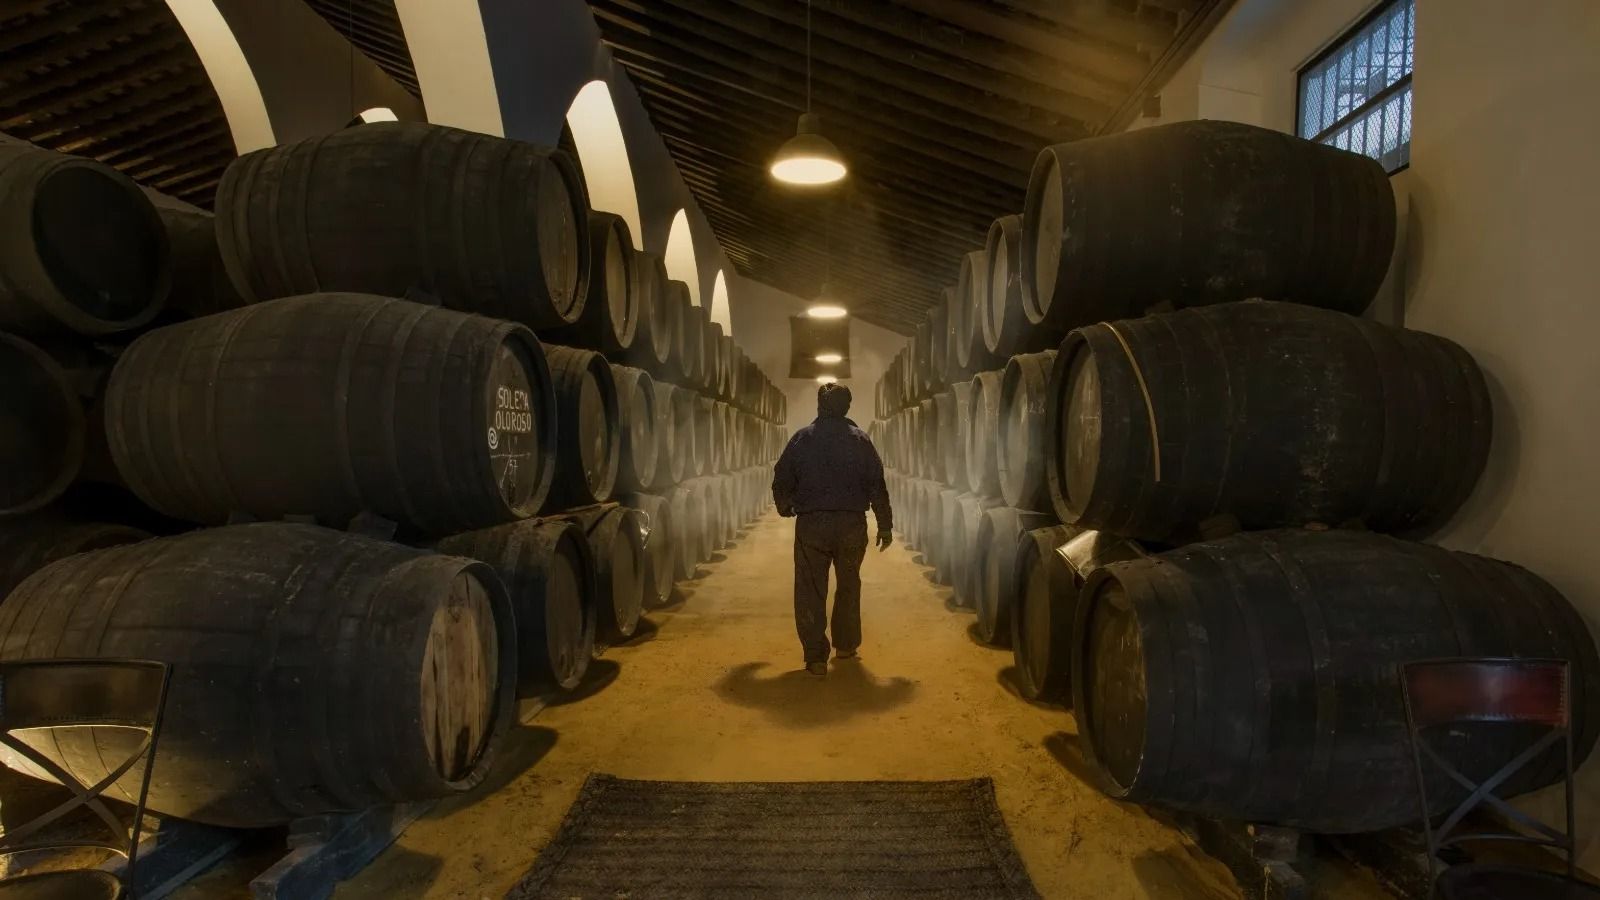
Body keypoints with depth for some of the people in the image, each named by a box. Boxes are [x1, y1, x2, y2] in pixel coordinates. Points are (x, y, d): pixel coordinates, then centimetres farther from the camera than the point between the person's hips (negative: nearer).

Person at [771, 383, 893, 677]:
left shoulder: (801, 438, 2)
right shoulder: (860, 440, 3)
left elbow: (781, 480, 7)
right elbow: (877, 485, 1)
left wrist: (786, 508, 27)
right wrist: (885, 525, 8)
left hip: (811, 524, -1)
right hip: (852, 524, 1)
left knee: (811, 591, 3)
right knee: (849, 586, 19)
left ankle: (816, 657, 0)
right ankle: (846, 644, 27)